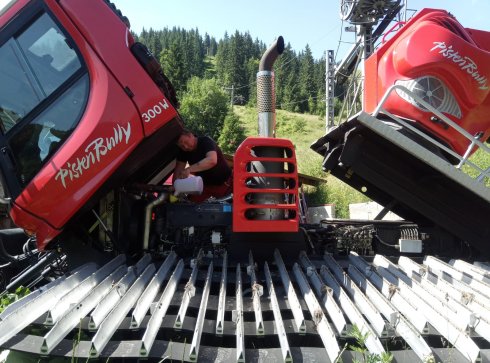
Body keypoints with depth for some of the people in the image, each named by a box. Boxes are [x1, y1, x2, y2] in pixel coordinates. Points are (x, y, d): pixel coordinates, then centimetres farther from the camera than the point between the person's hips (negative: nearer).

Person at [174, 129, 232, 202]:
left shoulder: (206, 141, -26)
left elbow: (212, 160, -44)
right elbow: (179, 168, -5)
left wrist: (189, 169, -50)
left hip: (223, 184, -5)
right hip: (205, 184, 6)